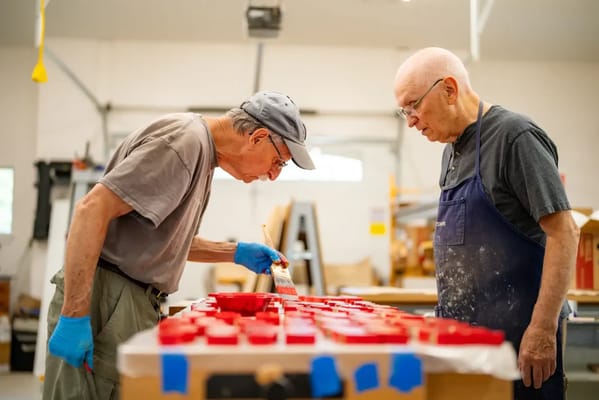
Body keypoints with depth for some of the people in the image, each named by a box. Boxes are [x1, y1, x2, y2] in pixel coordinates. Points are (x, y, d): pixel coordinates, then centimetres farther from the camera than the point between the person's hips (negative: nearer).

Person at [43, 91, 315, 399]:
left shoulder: (203, 153, 15)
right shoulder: (185, 139, -15)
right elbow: (93, 209, -22)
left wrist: (237, 253, 16)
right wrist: (74, 316, -25)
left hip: (138, 303, 9)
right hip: (107, 298, -9)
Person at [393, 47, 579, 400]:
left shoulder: (514, 136, -11)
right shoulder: (453, 150, 13)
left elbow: (564, 233, -16)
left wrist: (543, 329, -20)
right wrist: (447, 318, 15)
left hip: (514, 334, -7)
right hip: (463, 332, 8)